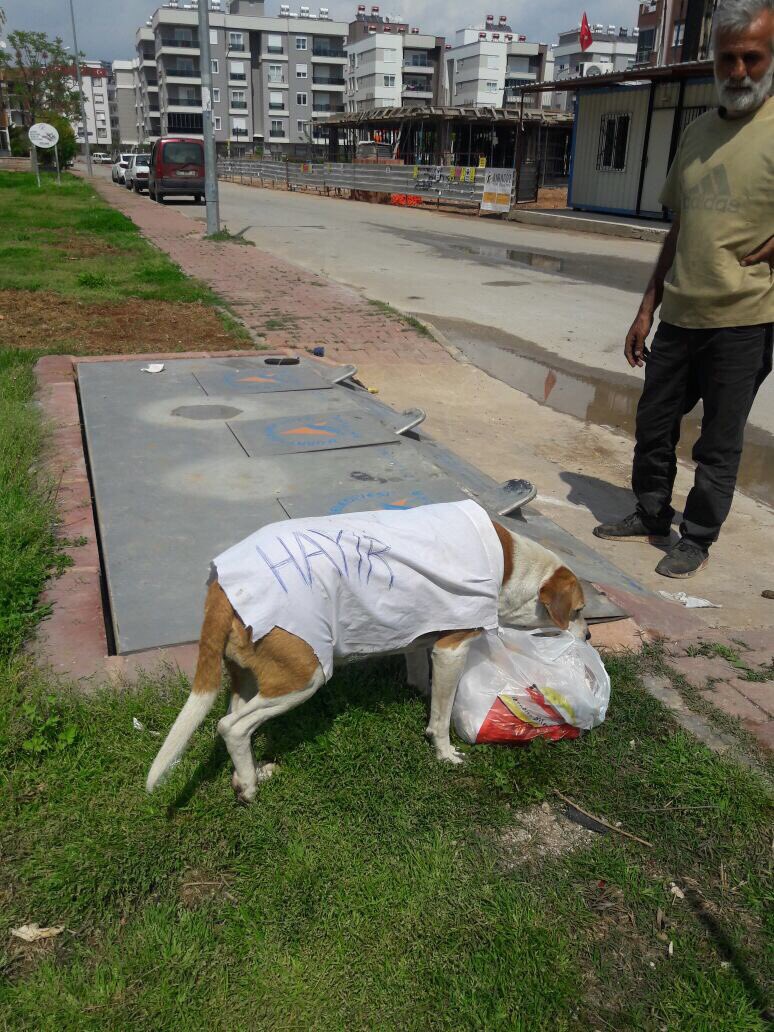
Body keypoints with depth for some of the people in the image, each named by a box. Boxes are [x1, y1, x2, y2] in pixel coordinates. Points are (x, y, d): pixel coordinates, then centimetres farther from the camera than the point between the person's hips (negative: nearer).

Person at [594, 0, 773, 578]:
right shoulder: (698, 133, 12)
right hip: (678, 315, 6)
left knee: (719, 445, 4)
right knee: (654, 425, 15)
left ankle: (698, 540, 20)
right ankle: (652, 515, 34)